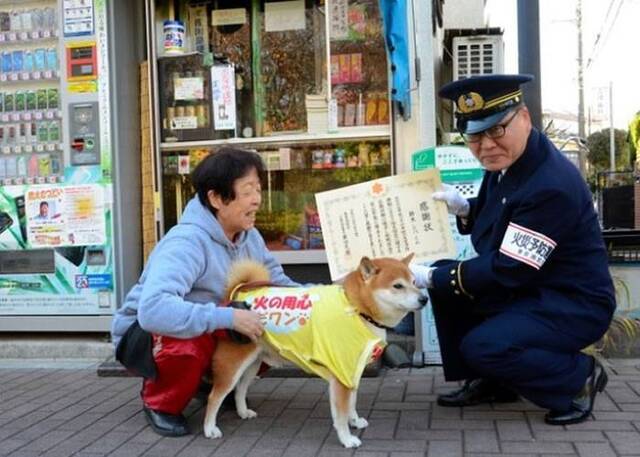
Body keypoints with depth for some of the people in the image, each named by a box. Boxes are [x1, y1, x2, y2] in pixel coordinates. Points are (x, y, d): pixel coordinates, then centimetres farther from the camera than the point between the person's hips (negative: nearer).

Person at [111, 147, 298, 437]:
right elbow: (153, 309, -46)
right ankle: (159, 403, -6)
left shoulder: (248, 236, -8)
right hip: (143, 331, -7)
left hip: (209, 329, 7)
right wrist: (229, 318, -47)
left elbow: (276, 280, -1)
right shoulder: (186, 242, -33)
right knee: (189, 343, -40)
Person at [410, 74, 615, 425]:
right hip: (523, 289, 10)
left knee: (482, 347, -27)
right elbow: (496, 221, 15)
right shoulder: (505, 163, 0)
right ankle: (489, 381, 12)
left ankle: (579, 378, -1)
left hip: (572, 305, -9)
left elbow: (507, 270, -28)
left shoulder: (551, 186, -29)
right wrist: (464, 209, -7)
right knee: (444, 280, 2)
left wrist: (432, 277, -22)